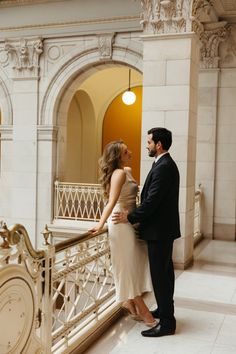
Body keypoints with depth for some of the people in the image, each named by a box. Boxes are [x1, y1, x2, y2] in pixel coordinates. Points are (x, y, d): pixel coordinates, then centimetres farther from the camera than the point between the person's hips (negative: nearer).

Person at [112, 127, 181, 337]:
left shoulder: (163, 167, -20)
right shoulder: (166, 164, 12)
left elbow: (152, 201, -24)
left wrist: (130, 217, -14)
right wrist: (135, 215, 10)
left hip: (159, 230, -11)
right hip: (164, 228, 11)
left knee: (160, 274, -4)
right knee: (164, 271, 20)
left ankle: (167, 322, 5)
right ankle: (165, 310, 34)